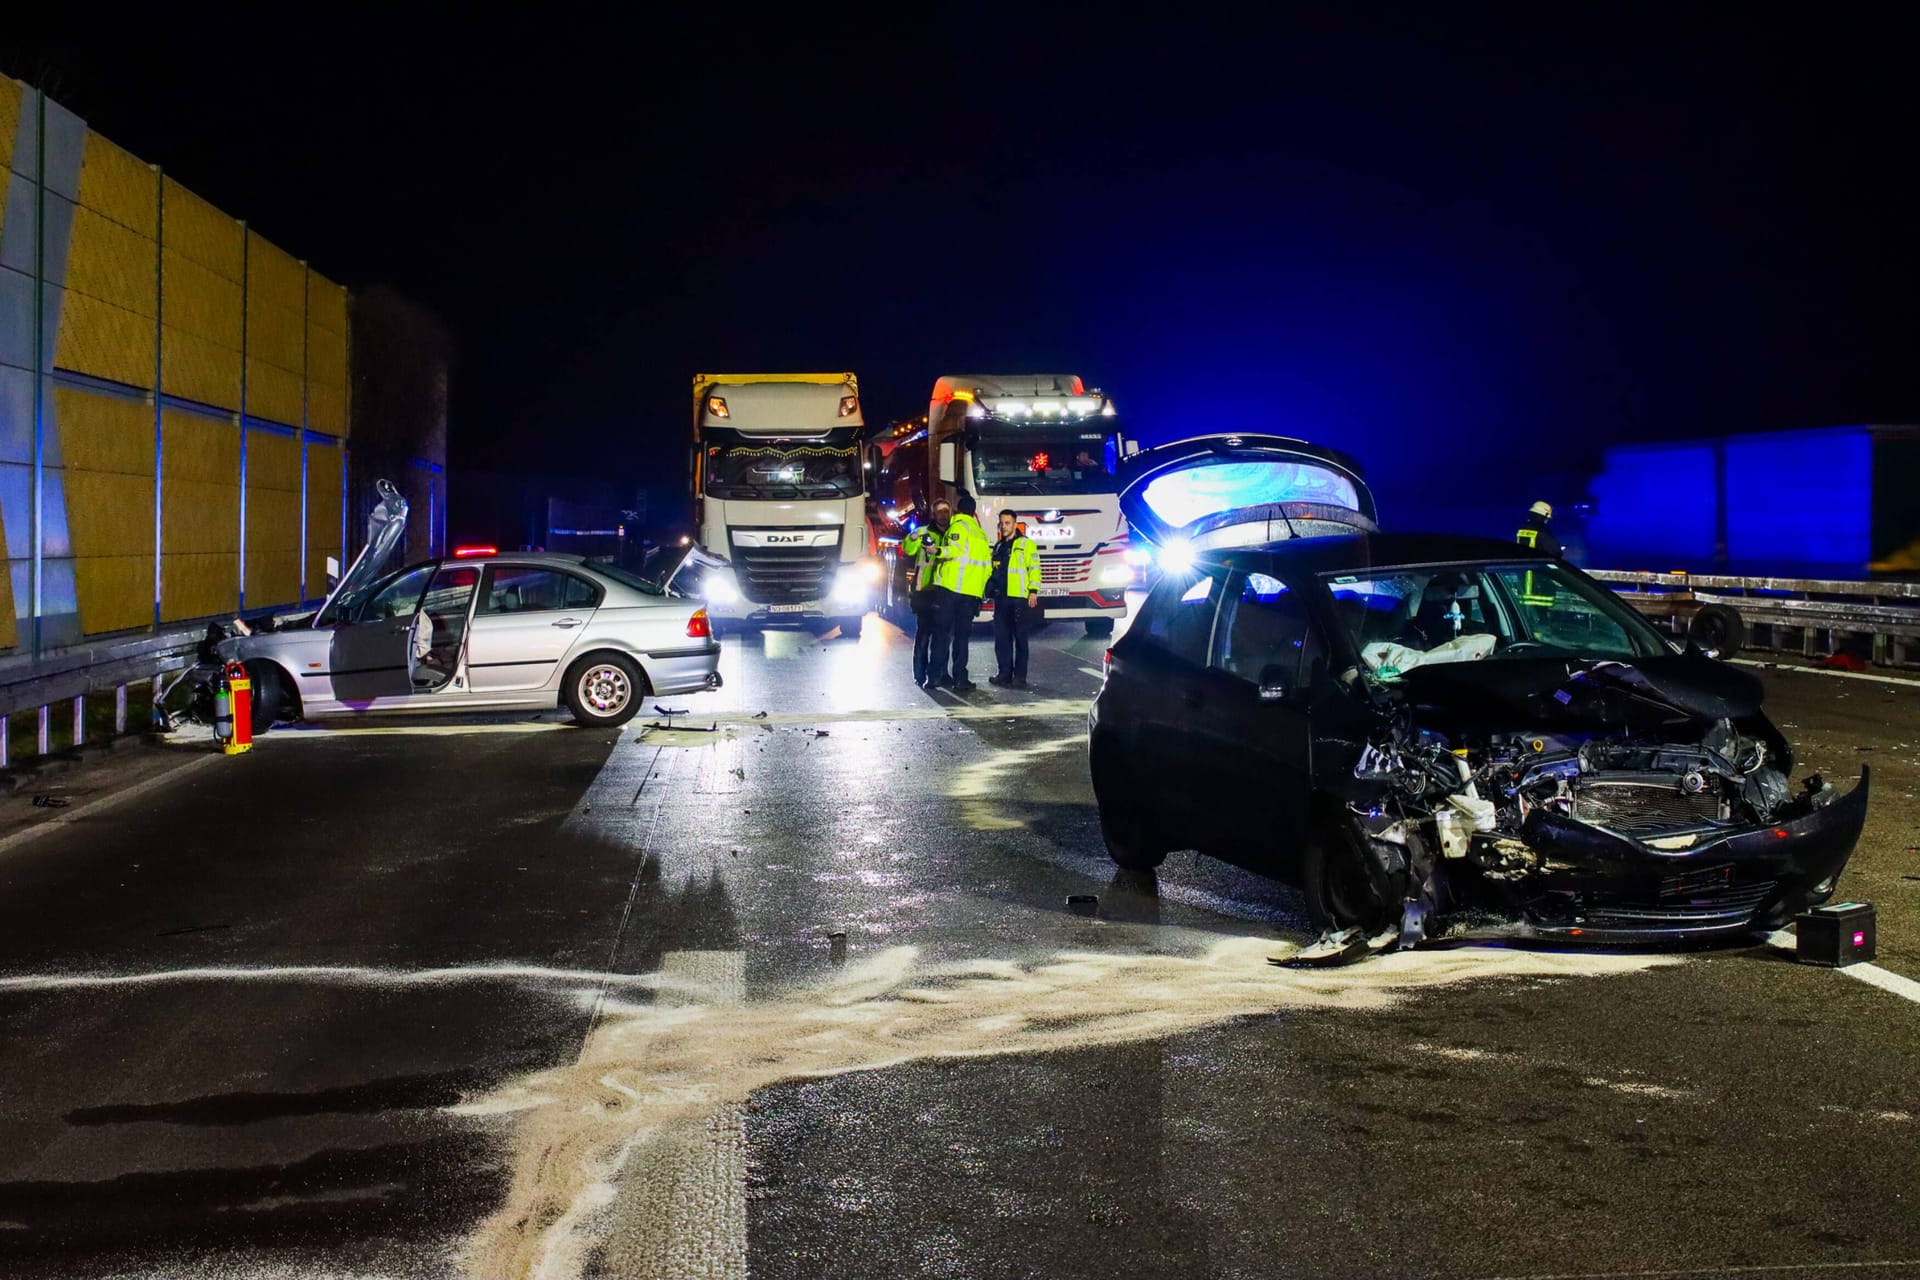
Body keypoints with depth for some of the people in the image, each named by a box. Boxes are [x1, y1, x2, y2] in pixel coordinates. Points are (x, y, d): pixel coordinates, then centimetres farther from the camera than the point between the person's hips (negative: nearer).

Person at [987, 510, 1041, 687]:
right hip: (1001, 598, 6)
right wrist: (989, 588, 17)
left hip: (1019, 598, -6)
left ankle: (1020, 677, 0)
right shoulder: (998, 547, 20)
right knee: (1001, 638, 7)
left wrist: (1033, 591, -14)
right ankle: (1004, 673, 14)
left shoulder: (1026, 544, -1)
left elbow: (1034, 568, -7)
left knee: (1020, 638, -2)